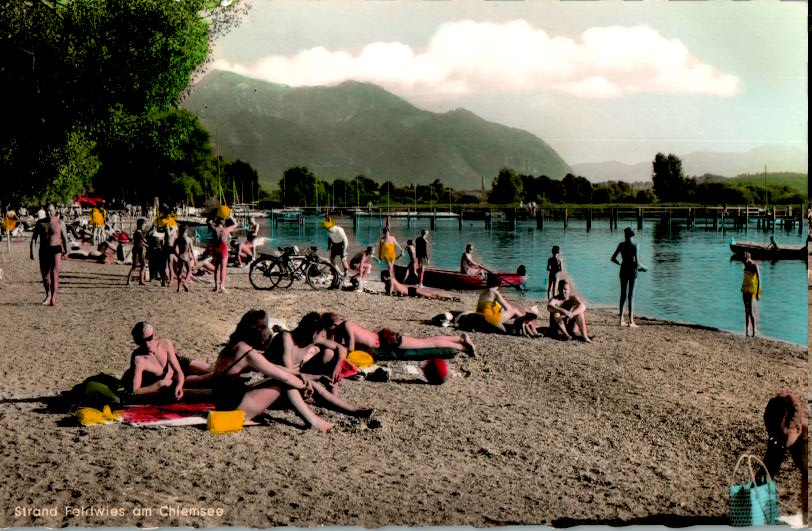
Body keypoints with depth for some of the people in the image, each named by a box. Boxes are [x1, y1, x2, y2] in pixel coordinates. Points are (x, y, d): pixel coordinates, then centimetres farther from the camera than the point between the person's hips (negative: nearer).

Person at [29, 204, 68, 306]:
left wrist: (66, 251, -1)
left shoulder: (59, 223, 1)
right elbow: (34, 237, 9)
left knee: (54, 274, -12)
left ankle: (53, 298, -12)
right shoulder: (40, 223, 6)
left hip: (56, 249, -3)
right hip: (44, 250, 3)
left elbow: (65, 237, 5)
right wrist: (31, 250, 2)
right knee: (45, 275, 6)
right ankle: (48, 295, 27)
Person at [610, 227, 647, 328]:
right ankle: (631, 321, -4)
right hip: (632, 270, -4)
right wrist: (641, 267, 3)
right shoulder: (634, 245, -10)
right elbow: (636, 261, -16)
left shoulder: (621, 245, 2)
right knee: (631, 296, -2)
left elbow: (613, 258, 5)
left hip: (623, 270, 4)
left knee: (623, 295, 13)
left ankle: (621, 320, 15)